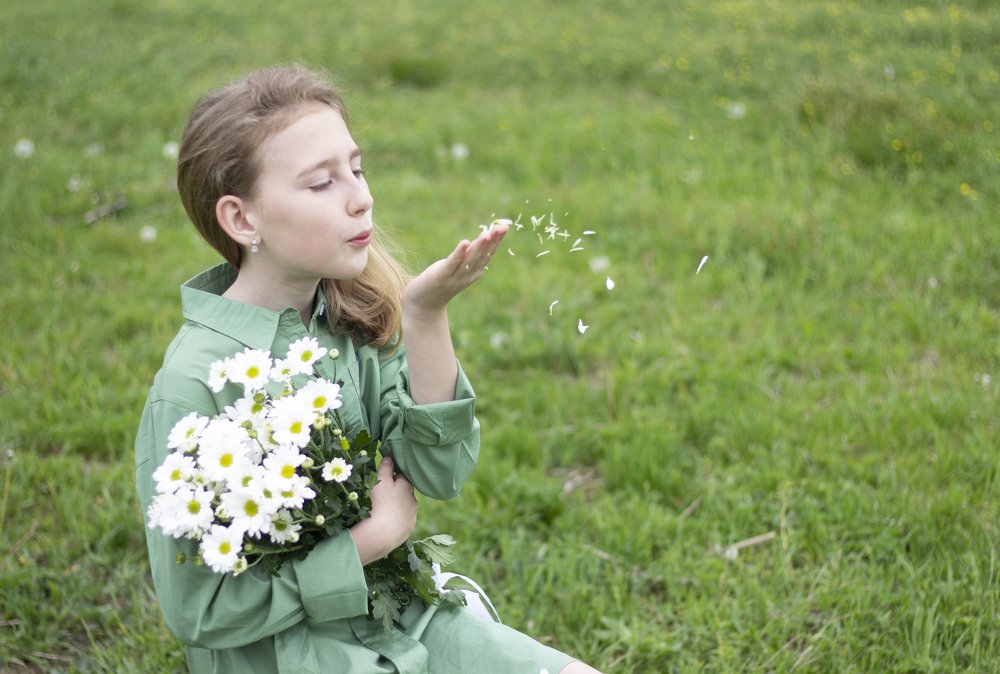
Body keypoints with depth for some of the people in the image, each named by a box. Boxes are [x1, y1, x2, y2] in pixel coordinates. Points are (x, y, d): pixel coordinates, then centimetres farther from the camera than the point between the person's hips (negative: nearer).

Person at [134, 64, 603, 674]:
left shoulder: (357, 315, -4)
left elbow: (441, 474, -7)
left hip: (399, 613, 6)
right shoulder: (194, 384, -22)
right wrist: (371, 537, -16)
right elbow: (198, 609, -19)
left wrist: (427, 319, -19)